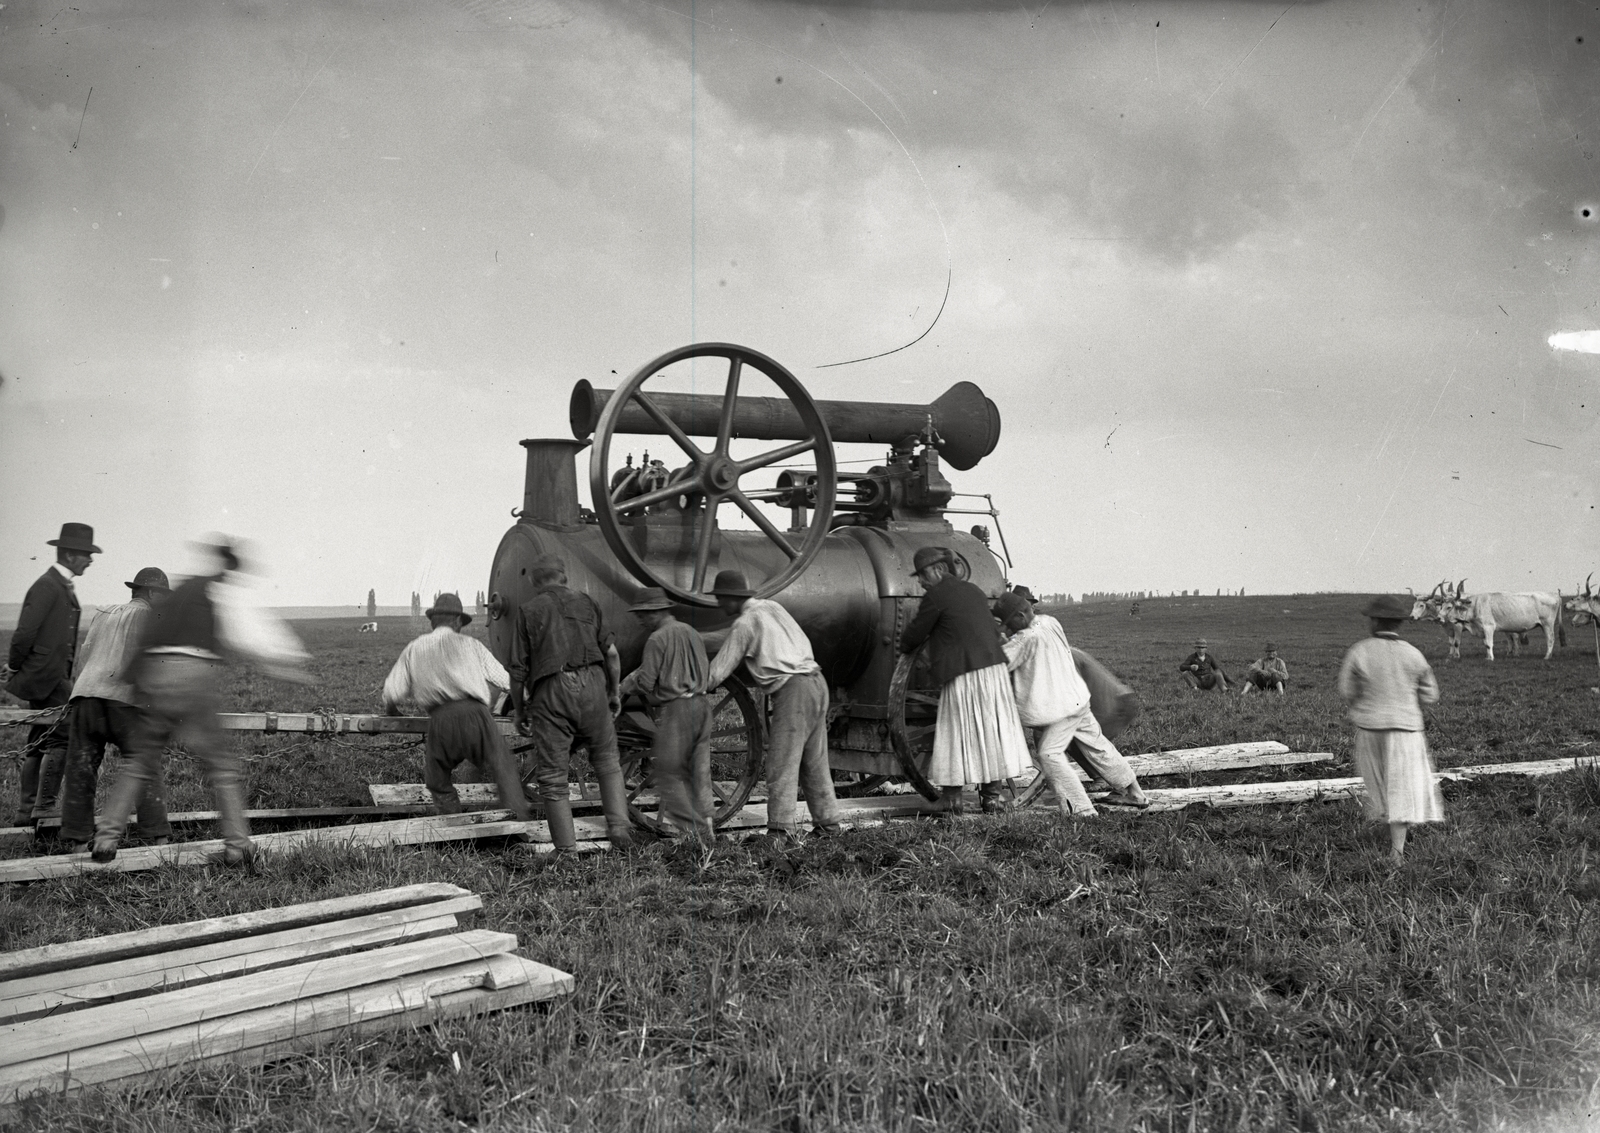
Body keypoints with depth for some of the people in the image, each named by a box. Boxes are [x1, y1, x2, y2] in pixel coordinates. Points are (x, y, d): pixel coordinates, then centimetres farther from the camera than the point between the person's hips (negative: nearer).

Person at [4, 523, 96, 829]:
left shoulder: (63, 586, 17)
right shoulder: (46, 586, -14)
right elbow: (24, 633, -18)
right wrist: (15, 668, -7)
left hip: (55, 676, 10)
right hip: (45, 677, -10)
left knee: (38, 743, 11)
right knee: (59, 738, -12)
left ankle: (26, 811, 16)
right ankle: (44, 804, -10)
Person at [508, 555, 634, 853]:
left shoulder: (528, 611, 8)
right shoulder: (586, 603, 15)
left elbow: (518, 669, 3)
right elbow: (611, 653, 9)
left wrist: (519, 711, 13)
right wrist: (614, 692, 21)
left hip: (550, 691, -2)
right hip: (592, 683, 2)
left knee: (553, 777, 6)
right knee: (606, 760, 20)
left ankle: (567, 851, 5)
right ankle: (619, 828, 6)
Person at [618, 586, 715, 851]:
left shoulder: (657, 639, -10)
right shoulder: (691, 633, 14)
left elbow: (645, 681, -12)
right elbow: (707, 671, 17)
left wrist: (622, 688, 5)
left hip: (675, 708, -8)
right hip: (701, 703, 8)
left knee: (669, 771, 2)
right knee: (698, 769, 12)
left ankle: (693, 830, -2)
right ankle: (704, 823, 13)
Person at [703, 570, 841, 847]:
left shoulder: (745, 622, -4)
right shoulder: (770, 606, 19)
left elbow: (718, 671, -3)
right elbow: (732, 635, 32)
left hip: (793, 689, -8)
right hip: (816, 682, 8)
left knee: (783, 763, -9)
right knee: (815, 761, 15)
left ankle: (781, 831, -14)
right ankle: (827, 823, 19)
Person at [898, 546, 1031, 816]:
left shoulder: (936, 596, -8)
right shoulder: (973, 591, 15)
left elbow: (914, 634, 1)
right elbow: (994, 630, 22)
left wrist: (905, 647, 22)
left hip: (964, 676, -7)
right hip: (994, 669, 7)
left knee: (956, 735, 4)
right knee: (991, 732, 11)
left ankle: (952, 797, 10)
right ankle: (991, 795, 15)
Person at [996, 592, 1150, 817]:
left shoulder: (1028, 638, -23)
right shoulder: (1049, 622, 4)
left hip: (1064, 705, -10)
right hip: (1077, 698, 10)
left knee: (1048, 753, -12)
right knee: (1096, 744, 21)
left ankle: (1081, 809, -15)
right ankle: (1132, 793, 36)